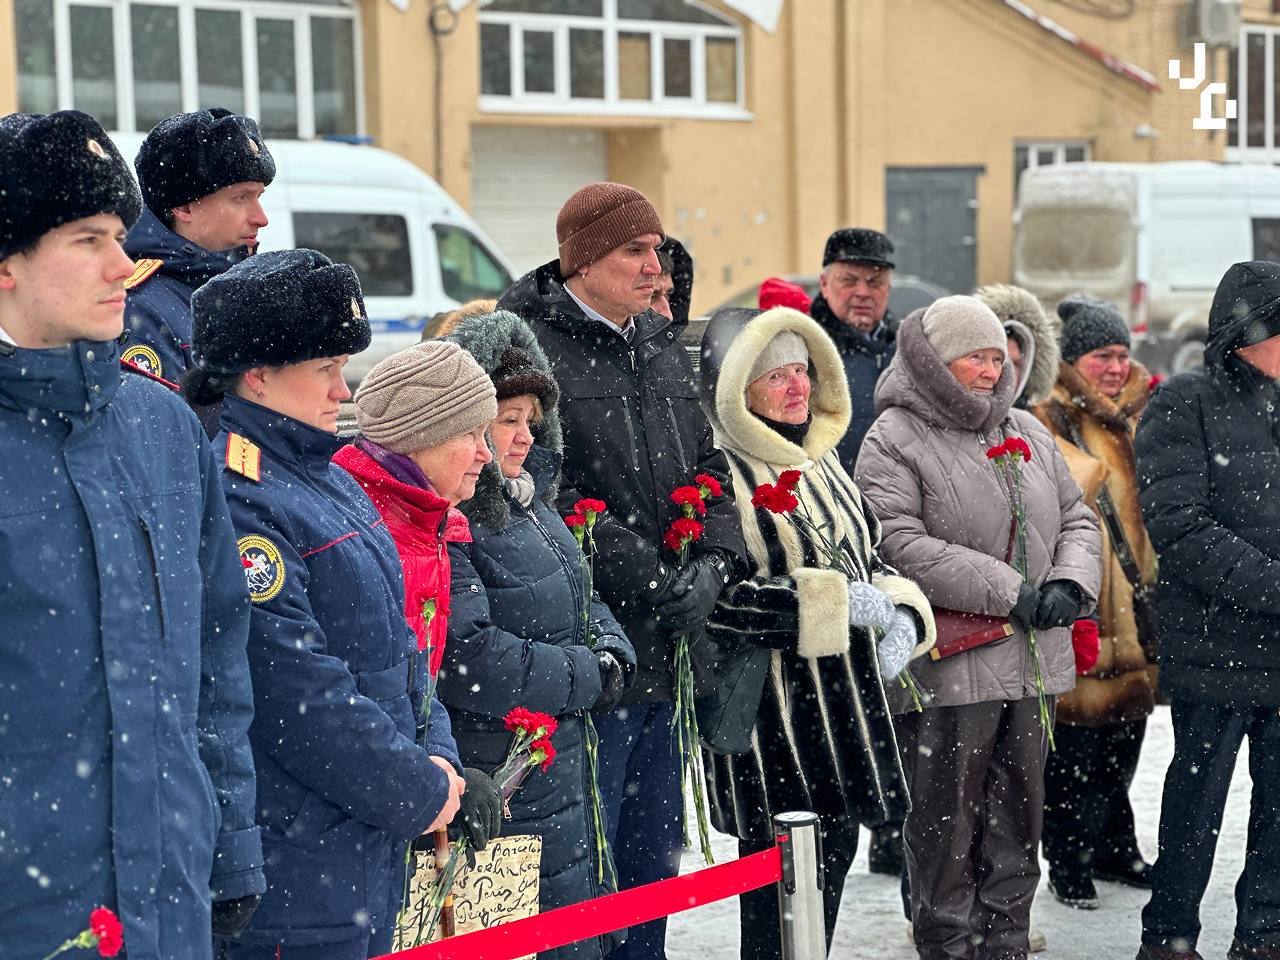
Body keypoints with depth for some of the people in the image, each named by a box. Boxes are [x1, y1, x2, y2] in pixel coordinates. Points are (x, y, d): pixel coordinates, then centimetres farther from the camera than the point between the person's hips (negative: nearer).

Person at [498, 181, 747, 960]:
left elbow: (707, 465, 16)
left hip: (662, 653, 8)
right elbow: (552, 493, -18)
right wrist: (652, 581, -20)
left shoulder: (663, 348, 15)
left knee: (654, 858, 16)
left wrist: (716, 561, -3)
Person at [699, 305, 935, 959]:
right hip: (770, 711, -8)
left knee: (836, 852, 14)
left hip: (845, 702, 8)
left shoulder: (820, 459, 14)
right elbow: (715, 598, -23)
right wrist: (836, 601, -21)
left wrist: (902, 617, 1)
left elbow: (870, 557, 23)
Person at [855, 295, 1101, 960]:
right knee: (945, 825, -1)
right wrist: (1006, 591, -19)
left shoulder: (1027, 432, 15)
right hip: (948, 671, -7)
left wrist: (1070, 583, -3)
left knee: (1018, 818, 14)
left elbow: (1076, 519, 19)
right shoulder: (893, 442, -7)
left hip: (1032, 661, 7)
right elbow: (897, 544, -18)